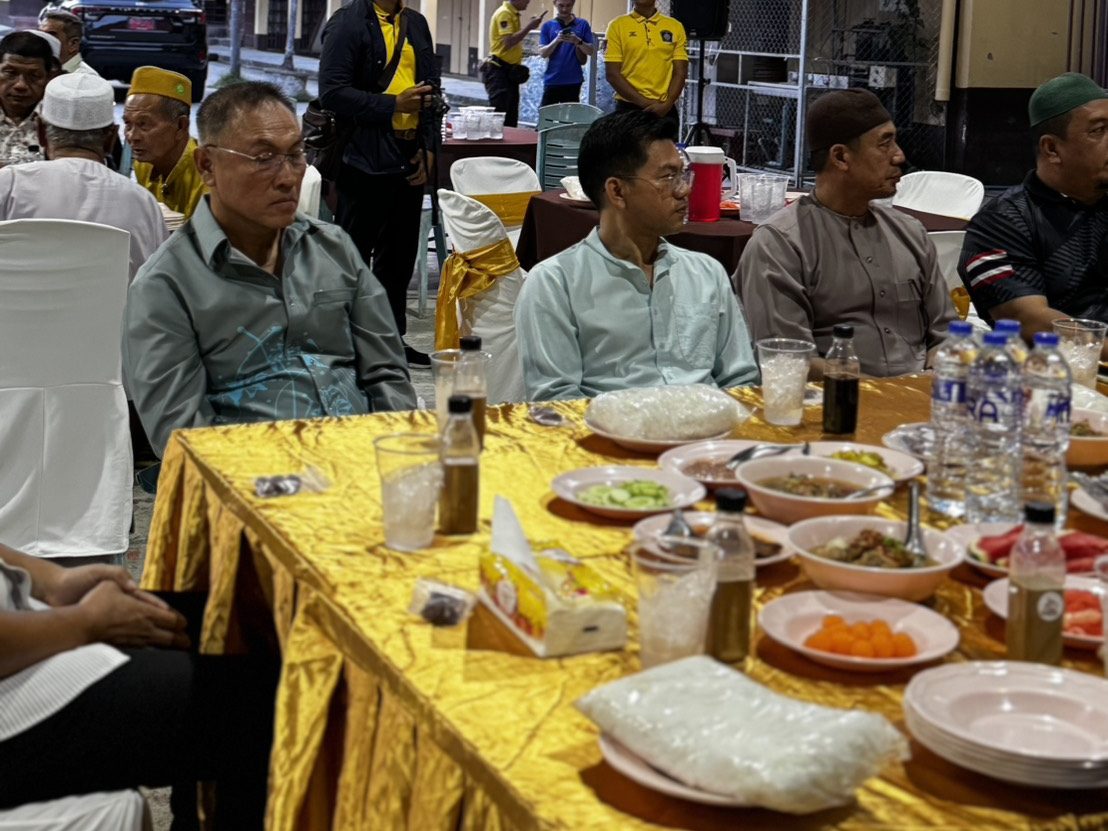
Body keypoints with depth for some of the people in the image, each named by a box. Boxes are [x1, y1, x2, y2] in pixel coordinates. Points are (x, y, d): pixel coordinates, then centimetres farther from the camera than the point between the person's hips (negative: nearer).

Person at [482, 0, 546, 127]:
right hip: (499, 70, -10)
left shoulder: (513, 14, 15)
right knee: (498, 115, -12)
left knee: (511, 118, 11)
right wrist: (529, 27, -19)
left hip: (510, 71, 10)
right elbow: (508, 42, -23)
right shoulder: (504, 13, -14)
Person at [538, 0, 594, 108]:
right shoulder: (548, 26, 4)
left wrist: (578, 41, -18)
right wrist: (557, 40, -18)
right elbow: (542, 53, -2)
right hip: (552, 80, 0)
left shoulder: (582, 24, 3)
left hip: (573, 81, 0)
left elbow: (591, 51, 1)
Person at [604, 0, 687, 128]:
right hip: (628, 108, -2)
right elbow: (612, 74, -4)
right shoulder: (618, 25, 1)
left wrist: (666, 104, -12)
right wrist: (645, 103, -12)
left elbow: (680, 73, 5)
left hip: (665, 110, 2)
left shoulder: (675, 27, 7)